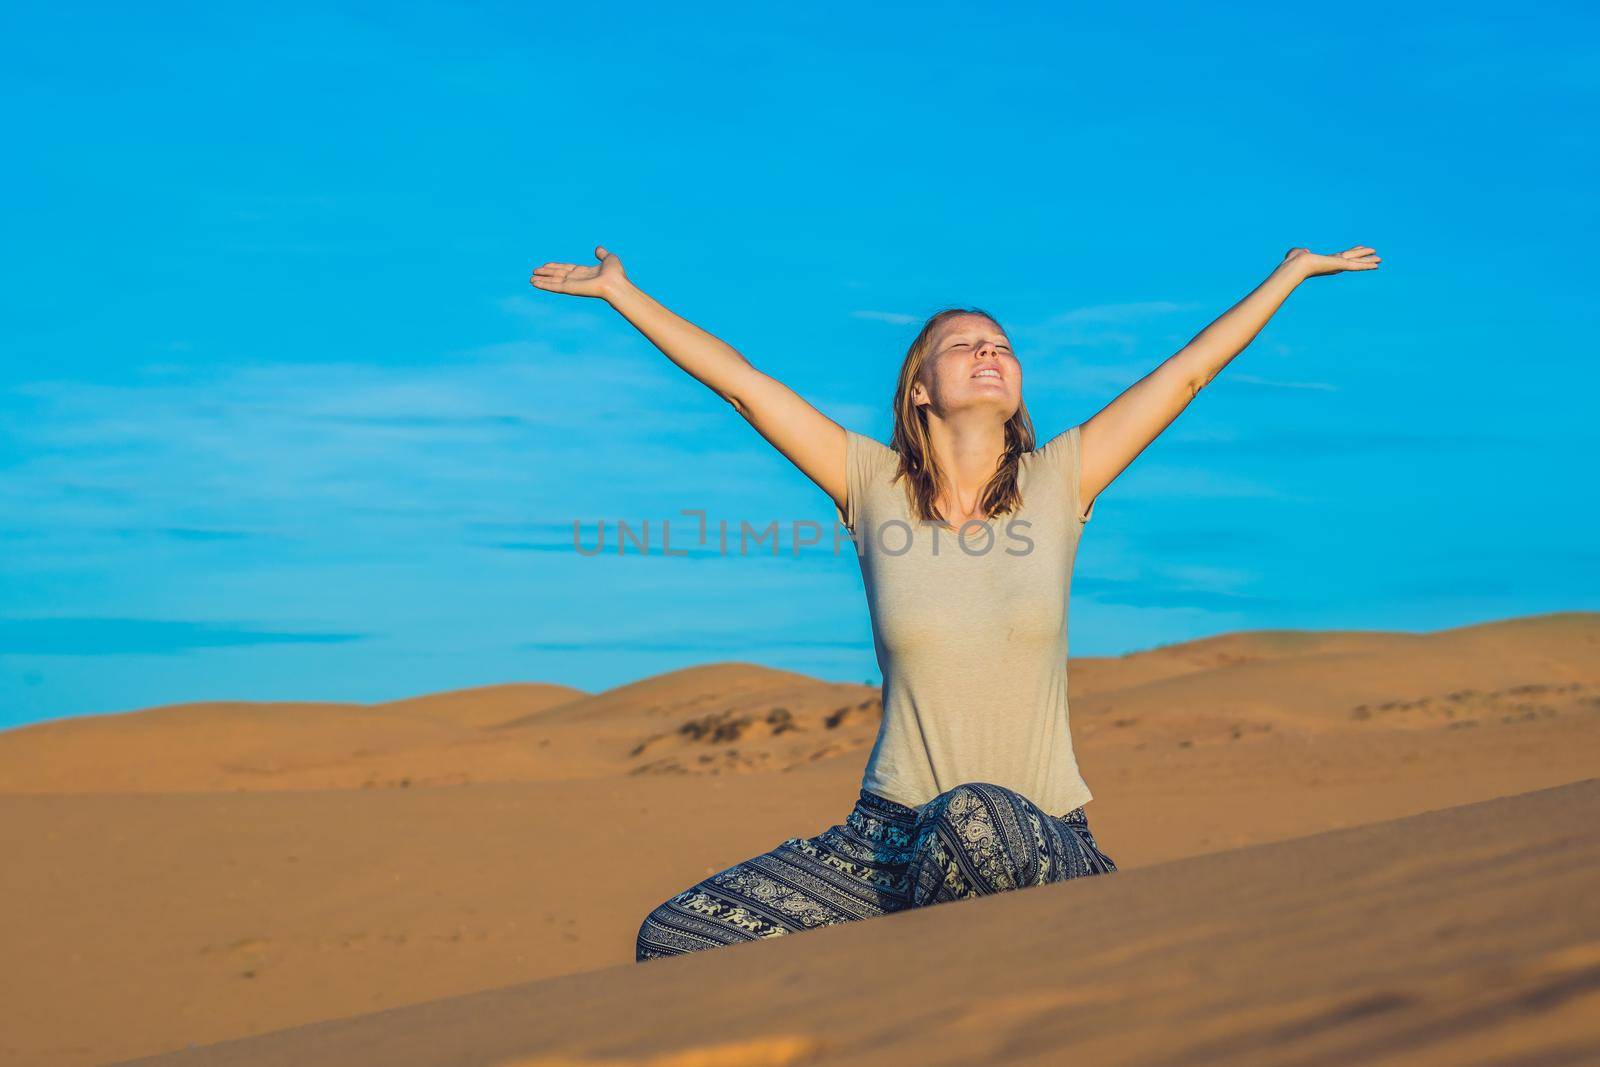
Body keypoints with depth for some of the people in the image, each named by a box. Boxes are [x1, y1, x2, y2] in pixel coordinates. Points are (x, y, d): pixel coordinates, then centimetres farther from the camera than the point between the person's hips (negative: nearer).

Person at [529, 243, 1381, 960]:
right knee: (672, 939, -13)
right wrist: (620, 291, 7)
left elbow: (1189, 371, 8)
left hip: (1038, 843, -1)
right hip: (888, 835, 2)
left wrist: (1295, 270, 13)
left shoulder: (1057, 482, 3)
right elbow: (739, 382, 5)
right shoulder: (874, 486, 3)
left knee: (976, 818, -40)